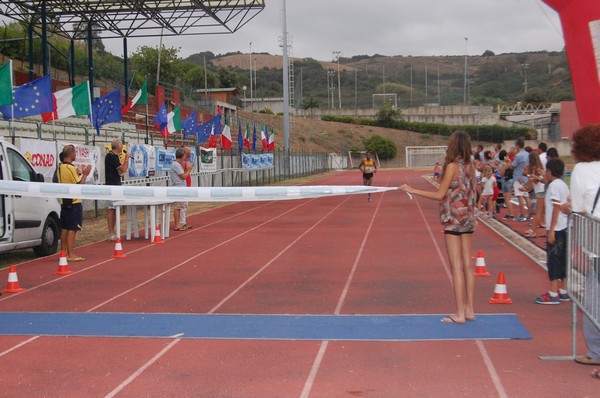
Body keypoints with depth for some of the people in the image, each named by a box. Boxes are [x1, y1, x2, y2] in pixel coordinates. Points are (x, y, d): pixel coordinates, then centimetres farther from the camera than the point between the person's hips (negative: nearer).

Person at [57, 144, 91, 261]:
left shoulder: (60, 167, 11)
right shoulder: (70, 168, -16)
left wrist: (78, 173, 18)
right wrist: (85, 174, -7)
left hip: (64, 201, 9)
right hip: (74, 202, -9)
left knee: (64, 228, 11)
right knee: (72, 229, -6)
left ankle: (64, 252, 16)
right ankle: (71, 254, -5)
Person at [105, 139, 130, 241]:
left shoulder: (115, 156, 16)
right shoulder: (111, 156, -13)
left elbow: (123, 170, 19)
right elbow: (122, 170, -17)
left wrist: (126, 159, 9)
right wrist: (126, 159, -5)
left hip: (117, 185, 10)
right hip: (112, 186, -10)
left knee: (115, 209, 11)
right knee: (111, 209, -9)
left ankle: (113, 231, 16)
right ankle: (111, 234, -9)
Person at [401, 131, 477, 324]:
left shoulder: (452, 166, -13)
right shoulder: (470, 166, 7)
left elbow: (440, 195, -12)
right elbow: (471, 193, 11)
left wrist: (413, 190, -9)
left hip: (453, 219, -7)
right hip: (468, 218, 7)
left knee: (457, 266, -3)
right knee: (468, 265, 10)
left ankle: (460, 313, 0)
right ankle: (469, 310, 15)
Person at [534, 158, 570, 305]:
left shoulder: (554, 185, -13)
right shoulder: (564, 185, 14)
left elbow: (556, 208, -18)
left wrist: (551, 229, -18)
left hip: (556, 228, -9)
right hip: (565, 227, 9)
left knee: (553, 259, -5)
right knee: (562, 259, 13)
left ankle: (553, 294, -3)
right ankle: (563, 291, 18)